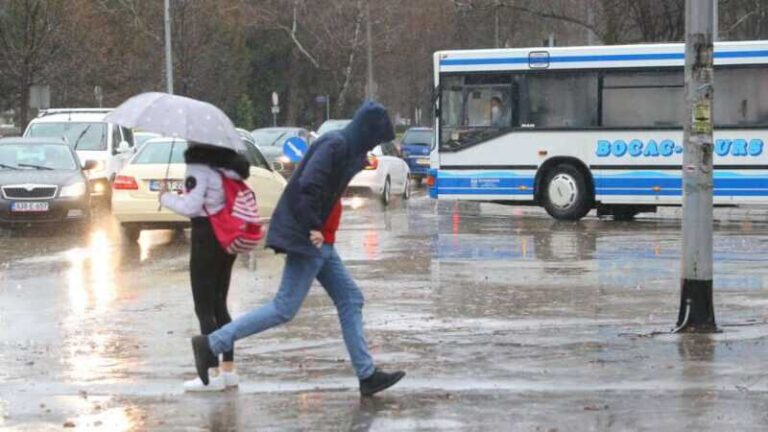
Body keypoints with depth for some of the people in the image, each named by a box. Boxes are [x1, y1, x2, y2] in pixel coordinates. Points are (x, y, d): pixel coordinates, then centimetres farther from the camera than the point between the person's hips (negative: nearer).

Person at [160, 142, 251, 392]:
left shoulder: (199, 165, -15)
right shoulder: (228, 163, 7)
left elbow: (191, 206, -18)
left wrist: (166, 198, 0)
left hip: (207, 237, -8)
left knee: (204, 307, -2)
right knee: (219, 305, 15)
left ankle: (213, 373, -4)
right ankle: (229, 369, 16)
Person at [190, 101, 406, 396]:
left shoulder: (346, 149, 16)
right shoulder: (335, 144, -15)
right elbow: (309, 185, -25)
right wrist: (313, 227, -22)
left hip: (320, 243, 11)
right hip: (306, 239, -11)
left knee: (350, 300, 9)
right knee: (285, 308, -9)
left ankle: (367, 375, 11)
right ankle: (211, 344, -5)